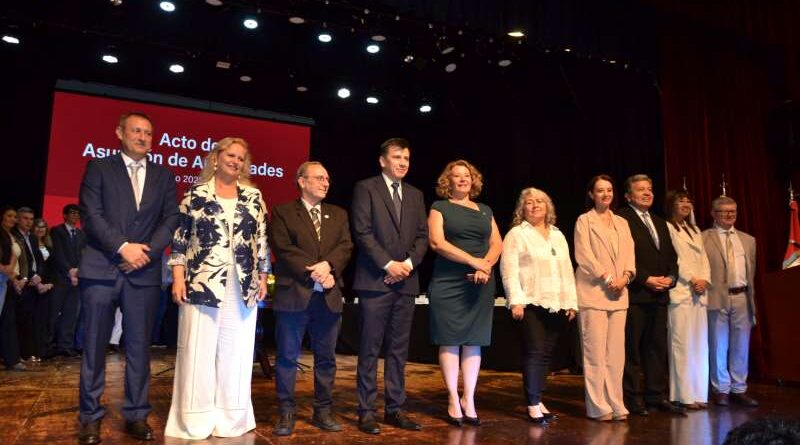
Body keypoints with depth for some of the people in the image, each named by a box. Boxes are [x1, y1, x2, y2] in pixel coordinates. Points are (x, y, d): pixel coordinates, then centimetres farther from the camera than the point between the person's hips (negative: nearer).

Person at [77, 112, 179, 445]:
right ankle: (90, 416, 14)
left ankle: (136, 415, 14)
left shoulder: (164, 177, 14)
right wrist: (123, 247, -13)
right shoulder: (99, 168, 7)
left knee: (139, 345, 5)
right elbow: (90, 214, -3)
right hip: (101, 269, -2)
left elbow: (171, 219, 5)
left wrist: (147, 251, -8)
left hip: (144, 272, 2)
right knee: (95, 345, 3)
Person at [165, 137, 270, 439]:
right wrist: (178, 278, -5)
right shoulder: (196, 194, 3)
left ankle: (231, 417, 19)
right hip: (203, 284, -2)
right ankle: (195, 419, 13)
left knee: (236, 351, 7)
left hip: (242, 287, 3)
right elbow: (180, 237, 2)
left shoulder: (253, 197, 10)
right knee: (198, 350, 1)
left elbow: (261, 240, 11)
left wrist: (263, 277, 6)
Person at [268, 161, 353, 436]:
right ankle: (286, 412, 13)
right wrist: (314, 273, -16)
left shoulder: (338, 215, 16)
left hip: (328, 297, 4)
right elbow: (283, 249, -9)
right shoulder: (283, 212, 3)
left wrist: (328, 265, -17)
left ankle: (323, 411, 20)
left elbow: (345, 246, 3)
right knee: (287, 356, 2)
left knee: (326, 358, 9)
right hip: (294, 295, -4)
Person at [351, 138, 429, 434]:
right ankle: (366, 411, 8)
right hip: (375, 280, -5)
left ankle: (395, 409, 17)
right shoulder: (366, 188, 1)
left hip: (406, 281, 5)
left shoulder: (415, 195, 17)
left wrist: (409, 263, -5)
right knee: (370, 349, 0)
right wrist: (388, 264, -13)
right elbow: (362, 232, -8)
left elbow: (422, 235, 12)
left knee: (399, 350, 8)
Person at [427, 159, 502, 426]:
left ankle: (469, 399, 11)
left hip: (481, 284, 4)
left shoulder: (485, 211, 17)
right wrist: (474, 261, -16)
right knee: (450, 340, -1)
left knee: (474, 341, 4)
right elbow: (437, 242, -10)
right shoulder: (440, 207, 4)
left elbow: (497, 243, 10)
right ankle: (453, 400, 7)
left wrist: (486, 266, -11)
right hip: (448, 283, -4)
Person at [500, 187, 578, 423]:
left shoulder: (558, 235, 19)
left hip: (556, 305, 5)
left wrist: (571, 302, 10)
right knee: (535, 352, -7)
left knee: (546, 353, 7)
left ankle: (537, 398, 16)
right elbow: (509, 269, -7)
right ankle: (533, 405, 0)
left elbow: (567, 271, 17)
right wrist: (515, 300, -16)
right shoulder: (516, 234, 1)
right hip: (531, 304, -5)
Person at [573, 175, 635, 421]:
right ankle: (598, 407, 1)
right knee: (596, 352, -5)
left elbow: (629, 253, 12)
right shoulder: (584, 220, 3)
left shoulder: (622, 222, 19)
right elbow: (584, 256, -6)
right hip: (593, 293, -5)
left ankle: (615, 405, 11)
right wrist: (607, 278, -12)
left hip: (619, 294, 5)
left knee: (616, 352, 5)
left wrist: (625, 276, -7)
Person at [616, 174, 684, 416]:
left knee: (657, 346, 11)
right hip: (635, 294, -7)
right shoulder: (622, 220, -5)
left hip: (659, 295, 8)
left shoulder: (660, 223, 21)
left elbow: (671, 256, 20)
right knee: (632, 348, -1)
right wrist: (646, 279, -16)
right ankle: (633, 398, 6)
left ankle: (656, 396, 19)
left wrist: (670, 277, 1)